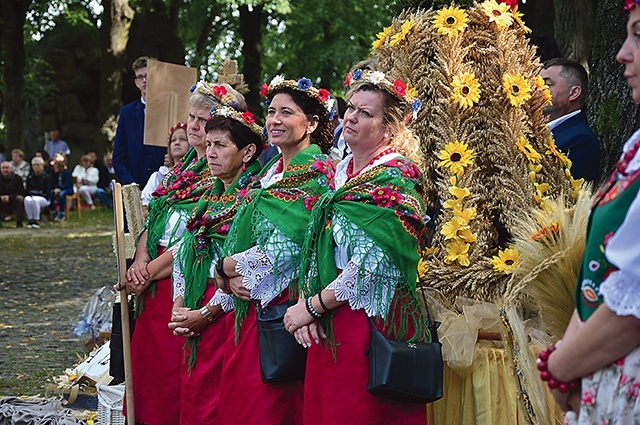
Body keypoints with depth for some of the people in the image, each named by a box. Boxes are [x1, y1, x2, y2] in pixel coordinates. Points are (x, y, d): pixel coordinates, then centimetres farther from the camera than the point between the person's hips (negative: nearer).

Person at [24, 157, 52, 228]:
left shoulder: (47, 177, 1)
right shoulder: (30, 177, 13)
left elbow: (47, 192, -5)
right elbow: (27, 190, 12)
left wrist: (35, 195, -16)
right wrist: (31, 194, -12)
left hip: (43, 198, -3)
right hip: (31, 196, 3)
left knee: (35, 200, -38)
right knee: (27, 199, -35)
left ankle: (36, 220, -29)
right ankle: (30, 220, -28)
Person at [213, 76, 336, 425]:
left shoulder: (317, 171, -10)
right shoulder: (270, 172, 16)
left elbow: (287, 247, -19)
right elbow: (243, 236, 15)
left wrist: (224, 268, -9)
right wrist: (232, 279, -6)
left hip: (283, 304, -8)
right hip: (247, 307, 8)